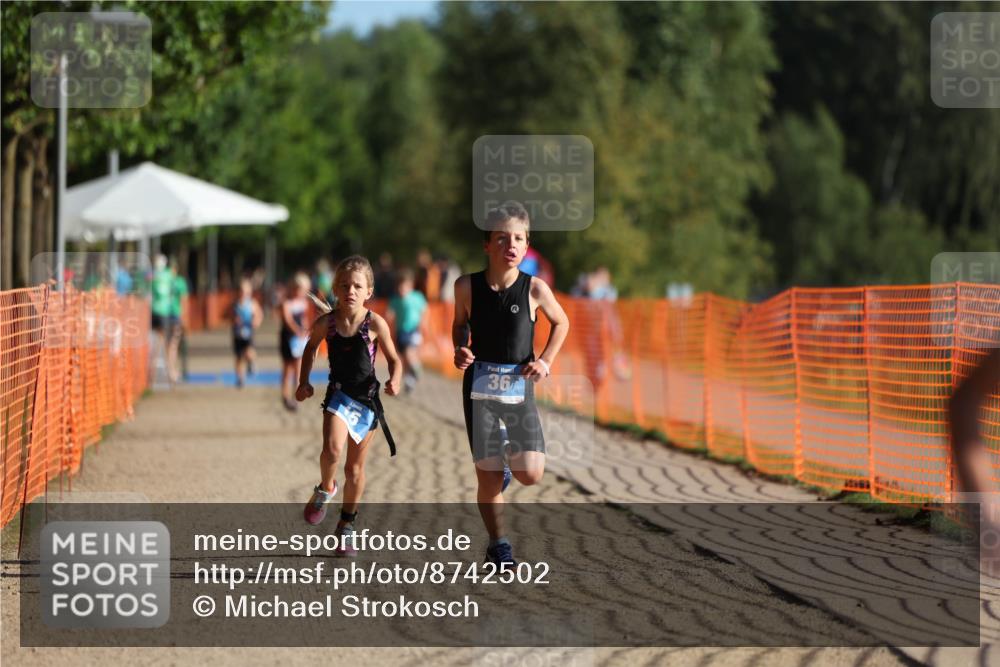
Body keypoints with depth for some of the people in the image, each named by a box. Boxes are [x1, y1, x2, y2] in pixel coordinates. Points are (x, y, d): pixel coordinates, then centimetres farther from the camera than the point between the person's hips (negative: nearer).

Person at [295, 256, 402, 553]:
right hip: (339, 394, 0)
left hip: (367, 398, 0)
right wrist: (304, 381, 7)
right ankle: (325, 489, 6)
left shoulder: (375, 324, -10)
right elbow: (310, 348, 15)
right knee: (332, 449, -26)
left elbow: (393, 359, 1)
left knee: (355, 467, 10)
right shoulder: (326, 323, -6)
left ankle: (346, 526, 26)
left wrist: (395, 380, -18)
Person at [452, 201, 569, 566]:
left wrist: (545, 361, -2)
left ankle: (507, 463, 28)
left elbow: (561, 323, 10)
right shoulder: (467, 286, -7)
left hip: (520, 389, 0)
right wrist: (460, 350, -6)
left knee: (531, 474, -8)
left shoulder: (535, 289, -9)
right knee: (488, 479, 0)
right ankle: (498, 545, 20)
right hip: (479, 388, 0)